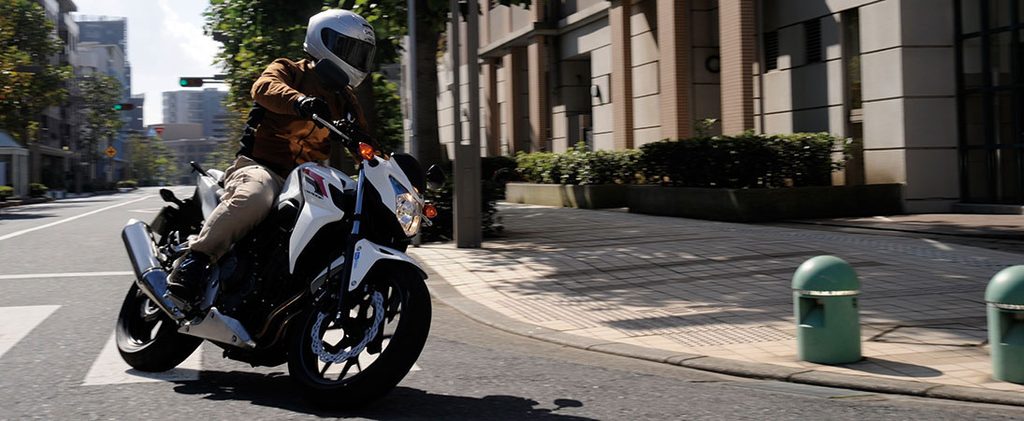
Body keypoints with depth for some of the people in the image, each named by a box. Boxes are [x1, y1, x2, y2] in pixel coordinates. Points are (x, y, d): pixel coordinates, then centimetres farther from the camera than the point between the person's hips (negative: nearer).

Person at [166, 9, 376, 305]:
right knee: (254, 197, -40)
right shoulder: (289, 70, 6)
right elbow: (265, 87, -17)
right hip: (261, 167, -6)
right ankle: (192, 262, -33)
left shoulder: (345, 100, 24)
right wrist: (299, 100, -38)